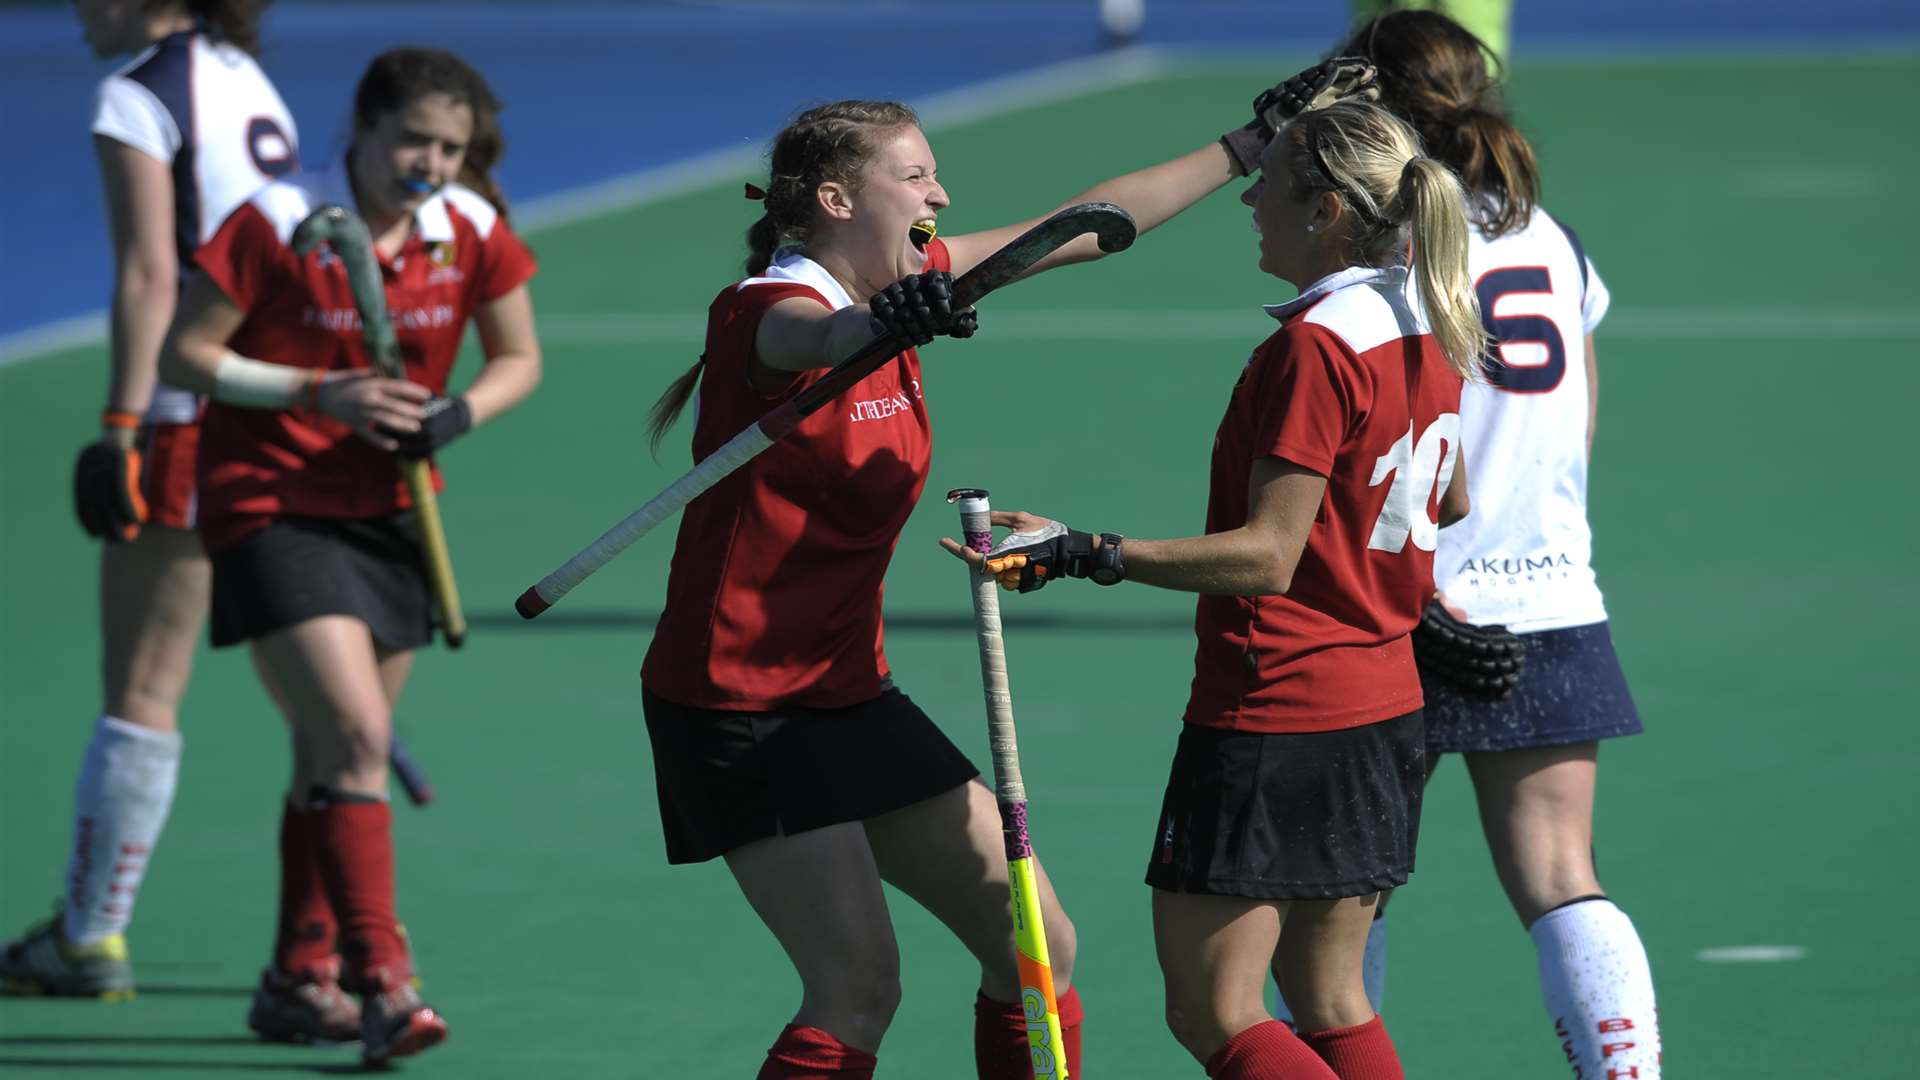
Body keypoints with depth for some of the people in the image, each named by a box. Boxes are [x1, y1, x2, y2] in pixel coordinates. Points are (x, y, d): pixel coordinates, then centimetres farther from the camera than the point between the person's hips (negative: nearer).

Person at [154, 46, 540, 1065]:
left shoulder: (473, 232, -3)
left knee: (336, 752, 14)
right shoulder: (277, 224, -17)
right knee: (354, 734, -19)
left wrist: (459, 412, -12)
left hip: (385, 514, 6)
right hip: (270, 507, -6)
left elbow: (518, 358, 10)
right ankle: (383, 983, -21)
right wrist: (318, 395, -22)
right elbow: (184, 354, -12)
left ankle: (299, 980, 28)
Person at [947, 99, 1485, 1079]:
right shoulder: (1427, 331, 7)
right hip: (1384, 704, 9)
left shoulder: (1313, 348, -20)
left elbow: (1267, 556, -24)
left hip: (1273, 717, -9)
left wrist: (1088, 554, -28)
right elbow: (1451, 508, 22)